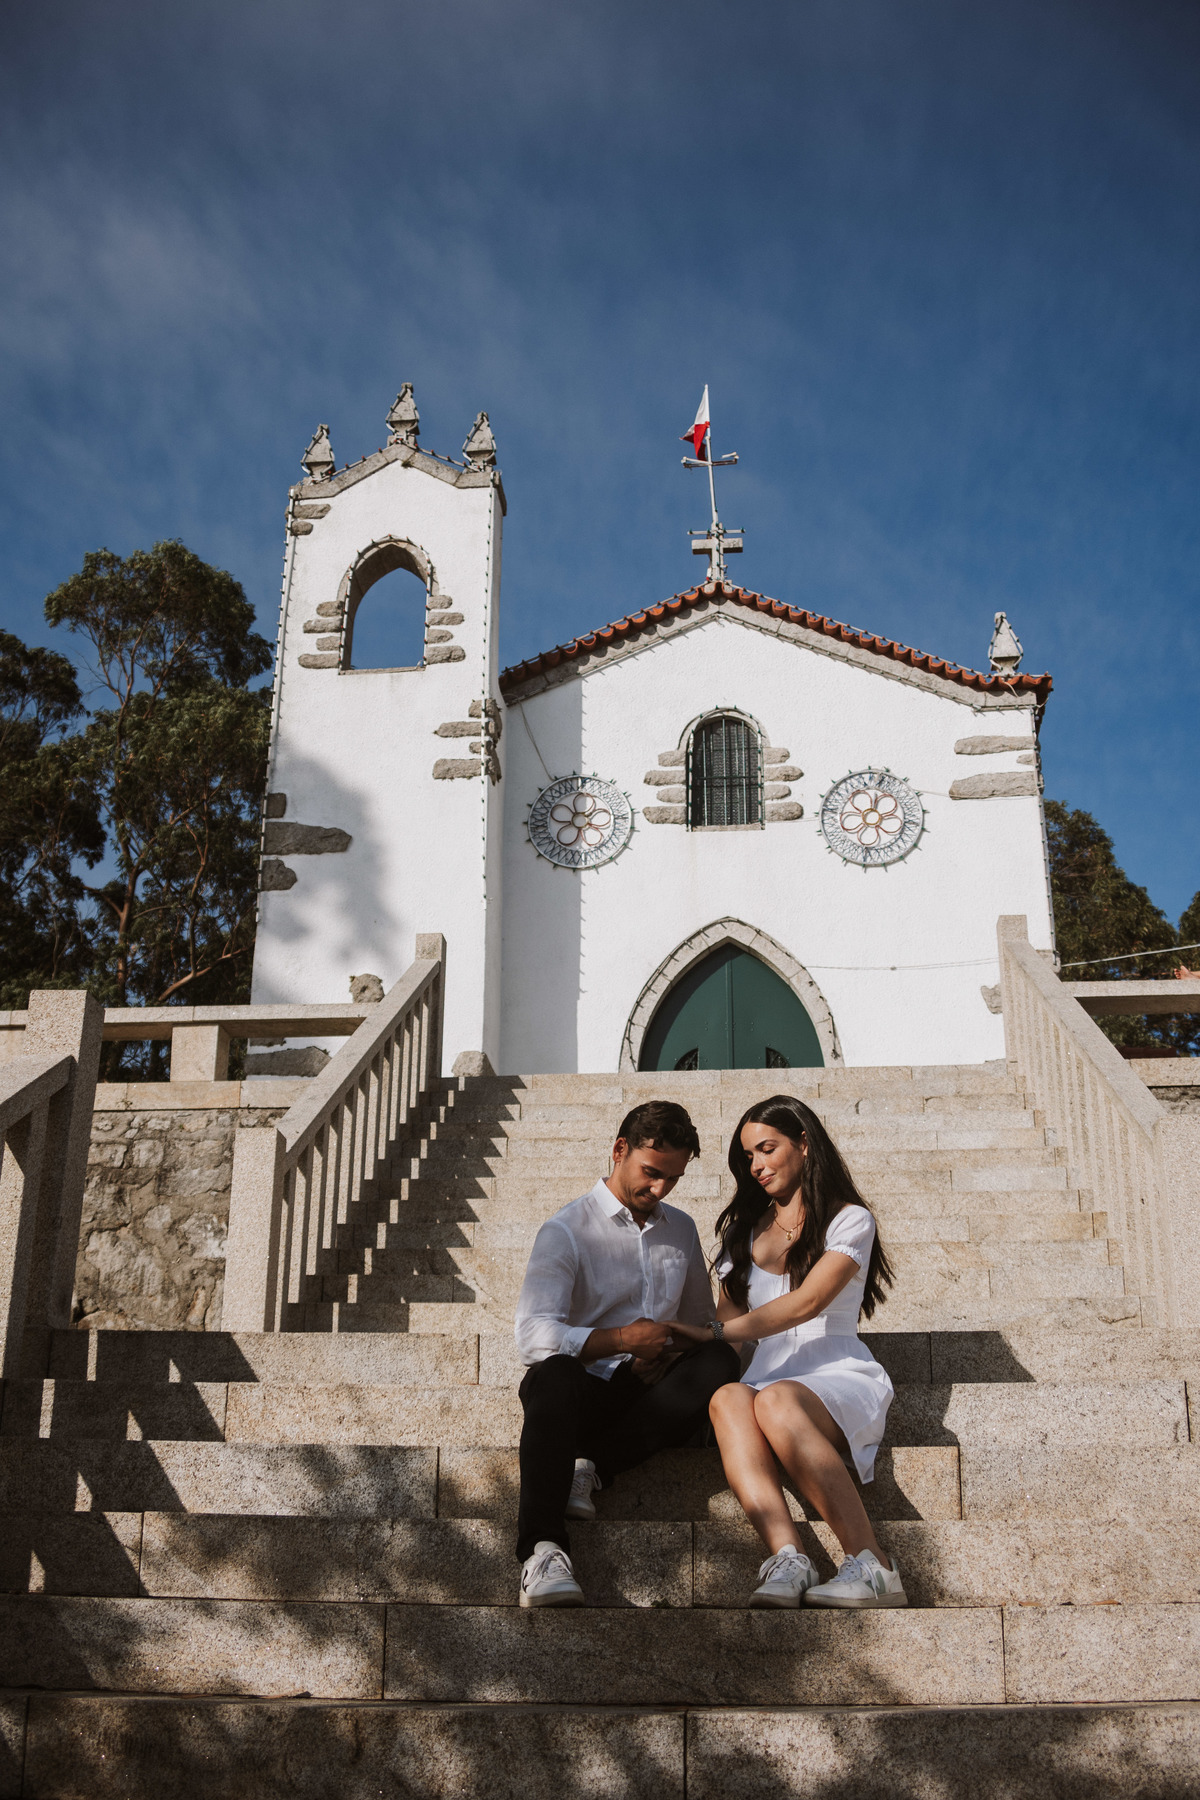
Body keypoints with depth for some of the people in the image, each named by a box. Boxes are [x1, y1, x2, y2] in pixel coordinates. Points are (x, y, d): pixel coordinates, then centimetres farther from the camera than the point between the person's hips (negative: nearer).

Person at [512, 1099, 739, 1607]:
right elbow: (533, 1336, -12)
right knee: (555, 1373, -39)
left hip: (649, 1393, 4)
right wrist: (622, 1340, -21)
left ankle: (591, 1466, -29)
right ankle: (542, 1550, -46)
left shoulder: (681, 1230, 18)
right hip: (586, 1389, -4)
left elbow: (700, 1322, 23)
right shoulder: (566, 1231, 0)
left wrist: (668, 1354, 0)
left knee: (718, 1361, -27)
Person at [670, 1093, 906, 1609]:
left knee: (776, 1400, -38)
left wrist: (714, 1332, -17)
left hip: (839, 1377, -4)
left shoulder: (849, 1220, 7)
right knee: (729, 1399, -33)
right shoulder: (743, 1230, 25)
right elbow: (732, 1318, 19)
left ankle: (872, 1567, -37)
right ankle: (787, 1559, -48)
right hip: (769, 1374, 4)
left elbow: (807, 1302, -9)